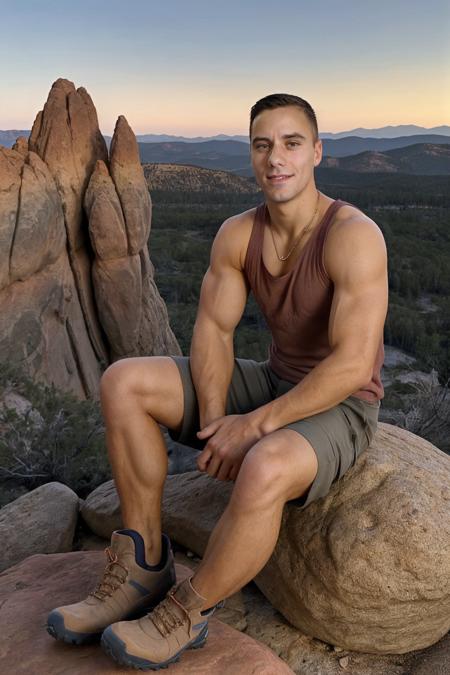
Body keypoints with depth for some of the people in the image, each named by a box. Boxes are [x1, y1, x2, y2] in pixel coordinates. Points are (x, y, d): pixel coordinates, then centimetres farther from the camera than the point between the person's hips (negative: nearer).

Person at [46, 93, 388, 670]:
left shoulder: (354, 235, -23)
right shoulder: (236, 234, -3)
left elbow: (353, 365, -29)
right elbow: (212, 330, -4)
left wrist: (253, 426, -27)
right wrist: (214, 420, -19)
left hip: (339, 411, -6)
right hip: (273, 382, 6)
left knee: (263, 470, -42)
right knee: (122, 383, -9)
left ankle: (184, 614, -11)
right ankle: (144, 568, -4)